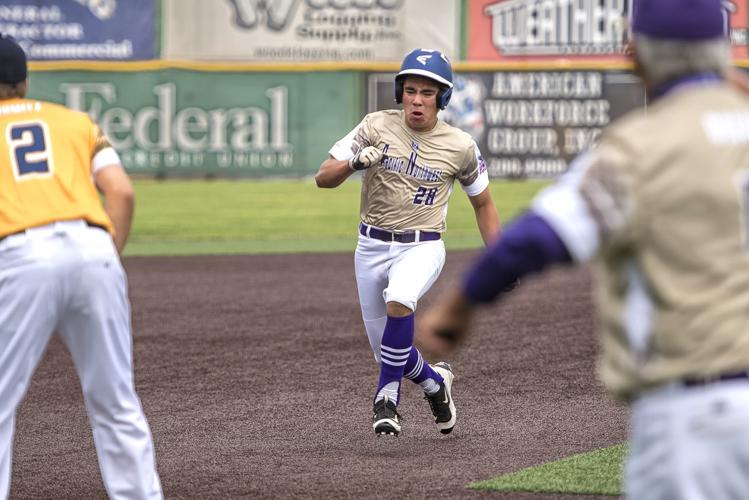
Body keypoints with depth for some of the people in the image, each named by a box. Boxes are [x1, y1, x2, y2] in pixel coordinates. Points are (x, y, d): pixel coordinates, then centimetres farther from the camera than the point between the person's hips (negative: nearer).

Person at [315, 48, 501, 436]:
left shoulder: (460, 146, -7)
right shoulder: (377, 127, -7)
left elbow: (483, 203, 9)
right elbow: (323, 178, -10)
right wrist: (355, 162, -31)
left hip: (422, 247, -2)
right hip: (371, 247, 3)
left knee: (398, 301, -34)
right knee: (387, 350, 8)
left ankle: (387, 397, -17)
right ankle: (435, 382, 40)